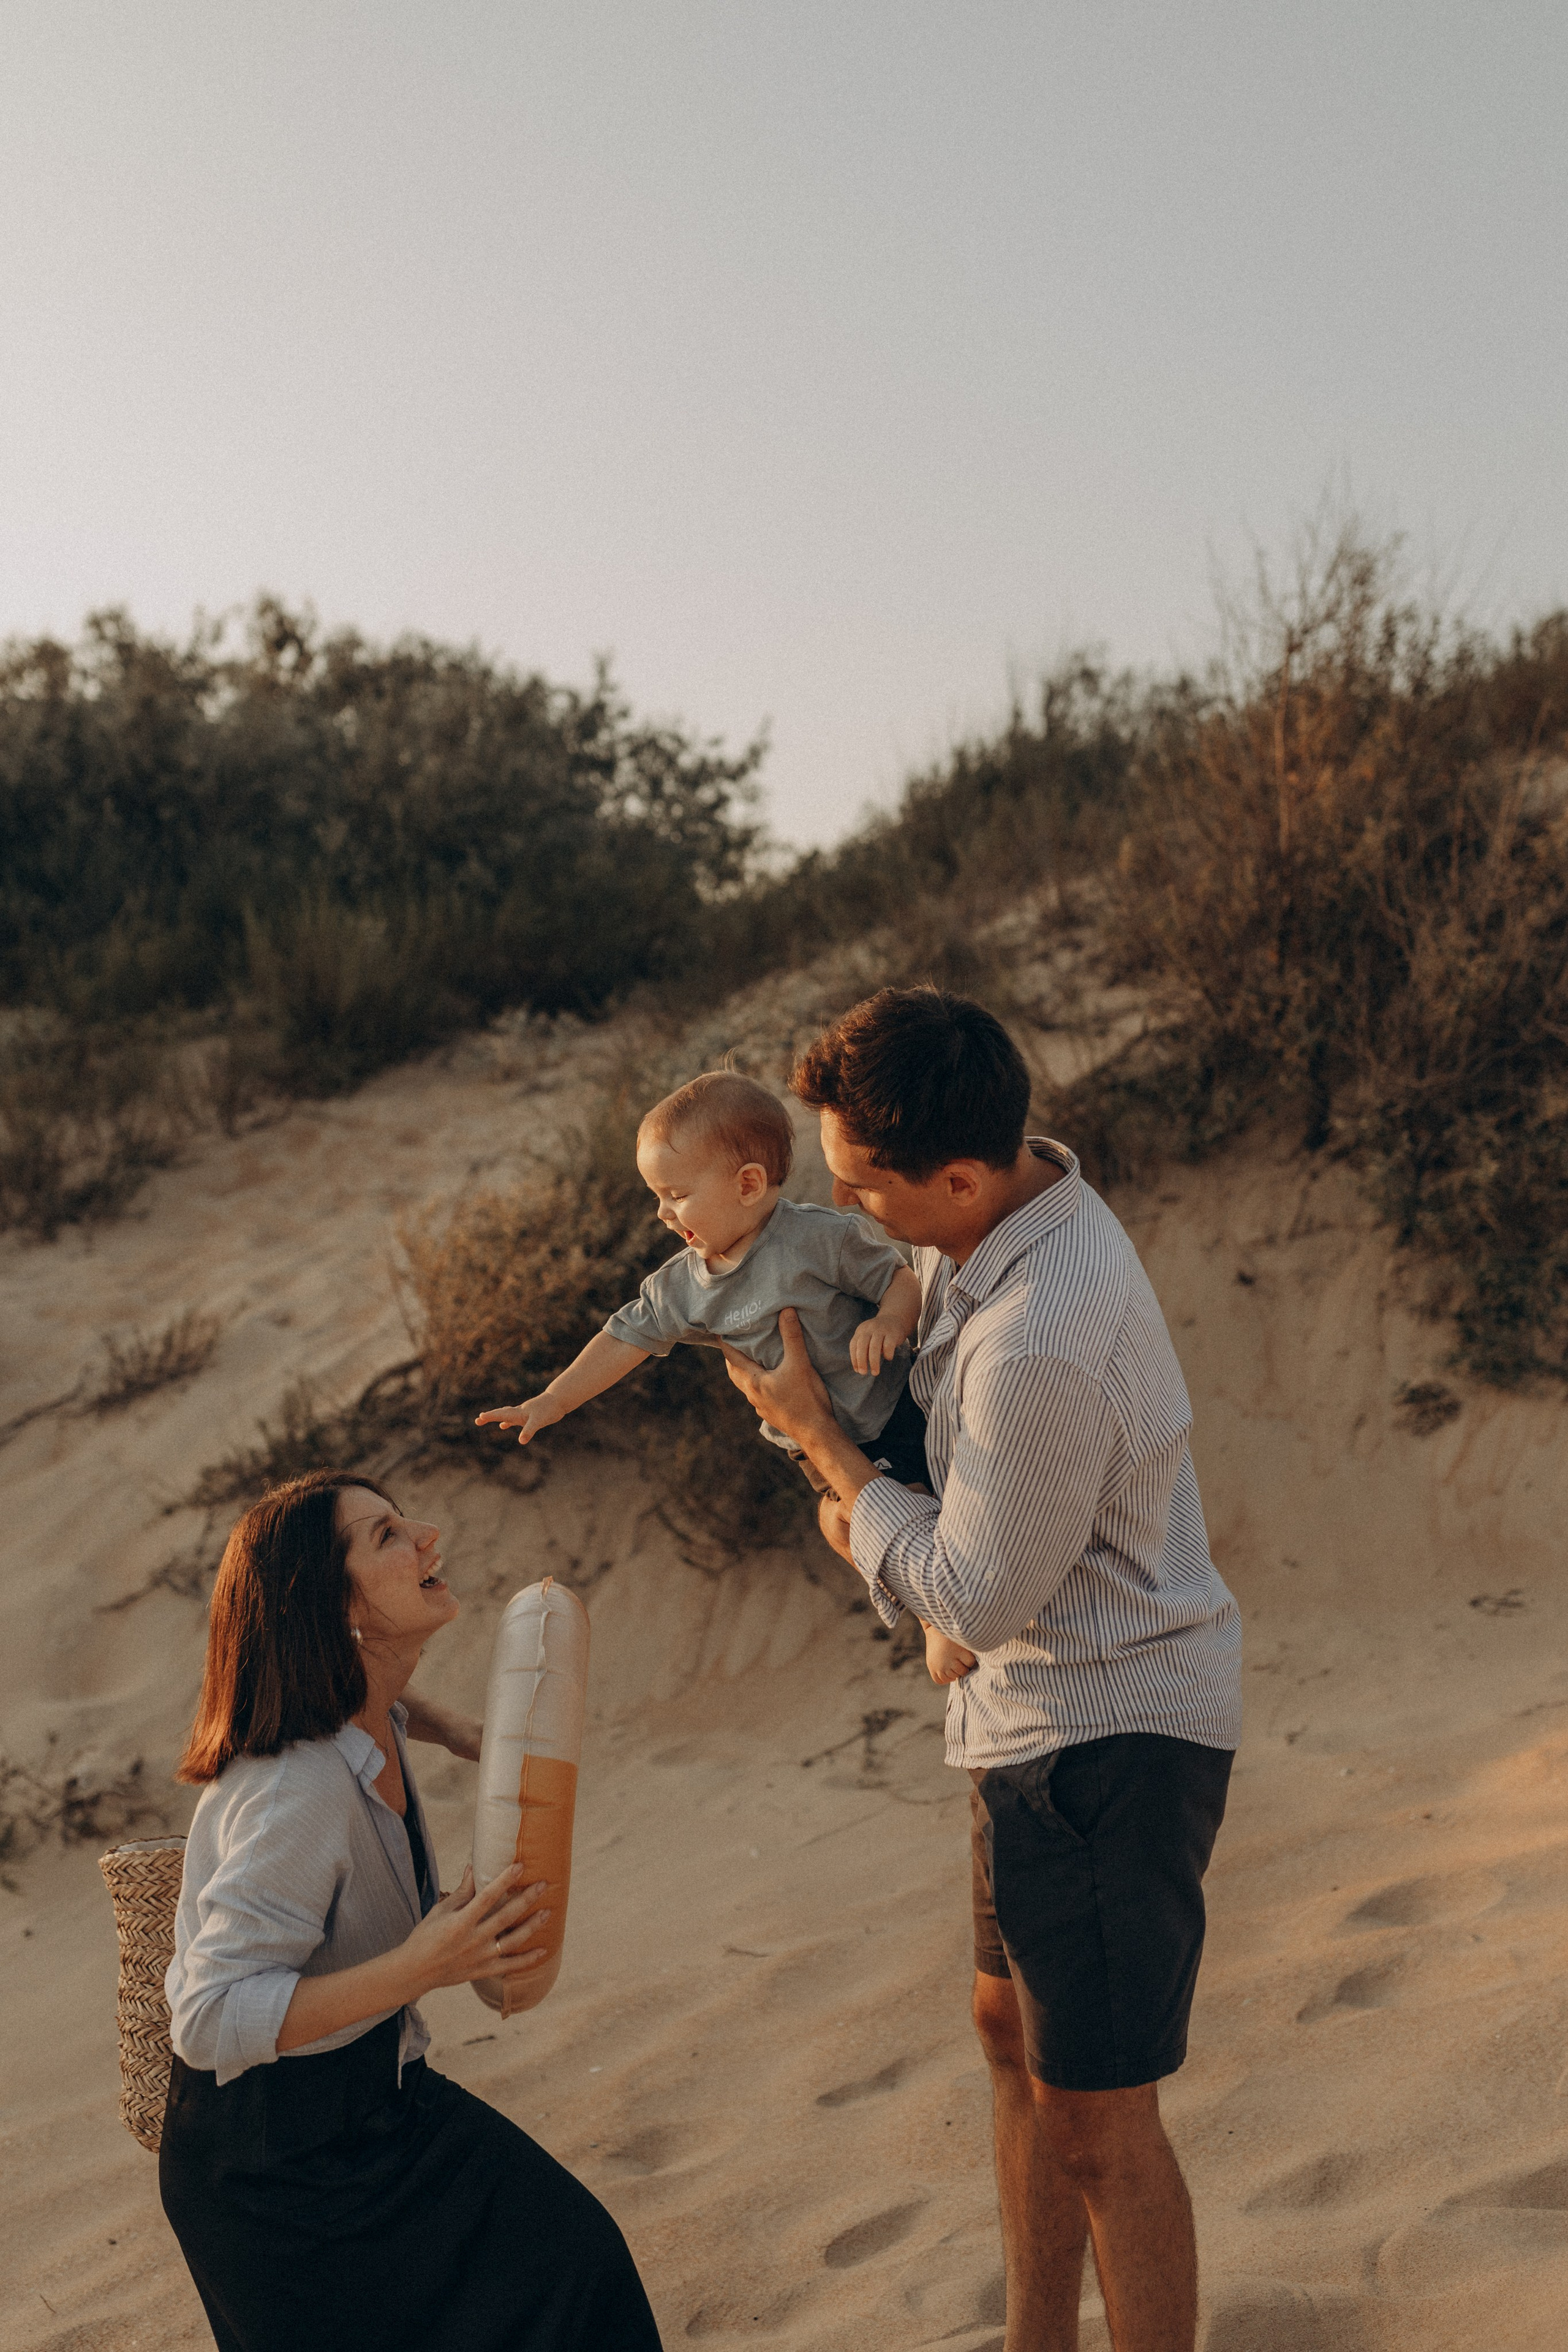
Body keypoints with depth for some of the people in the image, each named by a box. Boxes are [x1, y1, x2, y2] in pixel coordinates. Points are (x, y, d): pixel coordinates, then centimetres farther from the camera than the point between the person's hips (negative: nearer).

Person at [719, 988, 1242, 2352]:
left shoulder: (1041, 1345, -33)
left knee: (1097, 2115, 1)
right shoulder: (1022, 1194, -2)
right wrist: (868, 1502, 2)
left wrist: (818, 1436, -11)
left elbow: (979, 1597, -20)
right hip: (1048, 1715, 10)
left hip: (1111, 1733, -10)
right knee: (1016, 2037, 22)